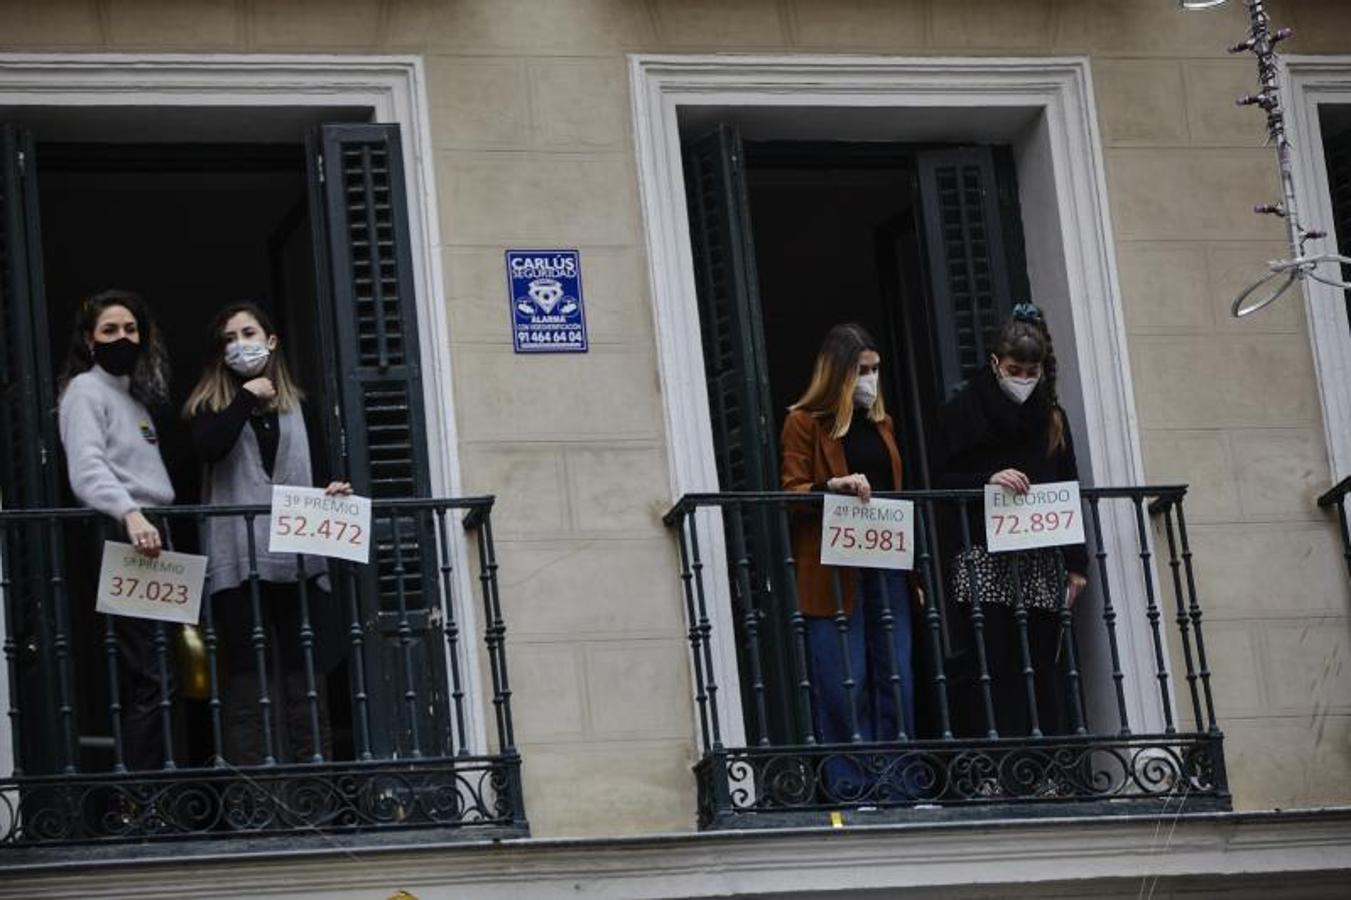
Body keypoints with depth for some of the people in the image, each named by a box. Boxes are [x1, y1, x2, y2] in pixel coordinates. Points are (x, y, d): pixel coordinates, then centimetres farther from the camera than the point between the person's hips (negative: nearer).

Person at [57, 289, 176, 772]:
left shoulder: (133, 395, 23)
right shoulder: (86, 391, -4)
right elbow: (87, 470, -21)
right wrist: (130, 514, -36)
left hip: (150, 539, 9)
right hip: (122, 542, -9)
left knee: (158, 677, 6)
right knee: (145, 678, -13)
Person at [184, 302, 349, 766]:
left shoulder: (295, 405, 19)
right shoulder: (212, 405, 8)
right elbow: (208, 448, -13)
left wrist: (329, 493, 1)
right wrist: (247, 398, -8)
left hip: (296, 556, 3)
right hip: (239, 561, -3)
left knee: (306, 676, 3)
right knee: (250, 676, -6)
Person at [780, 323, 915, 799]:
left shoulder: (881, 422, 19)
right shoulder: (805, 422, 0)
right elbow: (791, 493, -5)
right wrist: (834, 486, -24)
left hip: (884, 563, 6)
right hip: (832, 570, -6)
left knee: (895, 675, 2)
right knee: (843, 680, -7)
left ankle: (897, 784, 7)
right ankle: (849, 785, -3)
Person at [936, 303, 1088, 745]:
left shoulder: (1051, 416, 15)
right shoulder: (964, 411, 4)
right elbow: (944, 482, 0)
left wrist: (1076, 563, 8)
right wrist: (988, 479, -20)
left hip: (1040, 560, 4)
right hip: (984, 559, -4)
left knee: (1042, 669, 1)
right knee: (992, 670, -10)